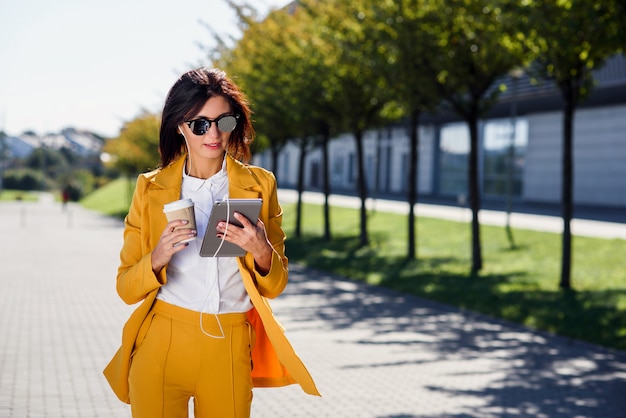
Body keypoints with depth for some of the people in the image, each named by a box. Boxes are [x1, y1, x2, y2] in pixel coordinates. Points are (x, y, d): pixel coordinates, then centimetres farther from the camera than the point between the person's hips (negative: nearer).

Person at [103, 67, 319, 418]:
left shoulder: (259, 185, 4)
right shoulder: (151, 188, 3)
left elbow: (275, 285, 6)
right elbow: (127, 289, 1)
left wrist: (262, 253, -16)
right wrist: (157, 258, -19)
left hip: (229, 352, 1)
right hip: (162, 348, 0)